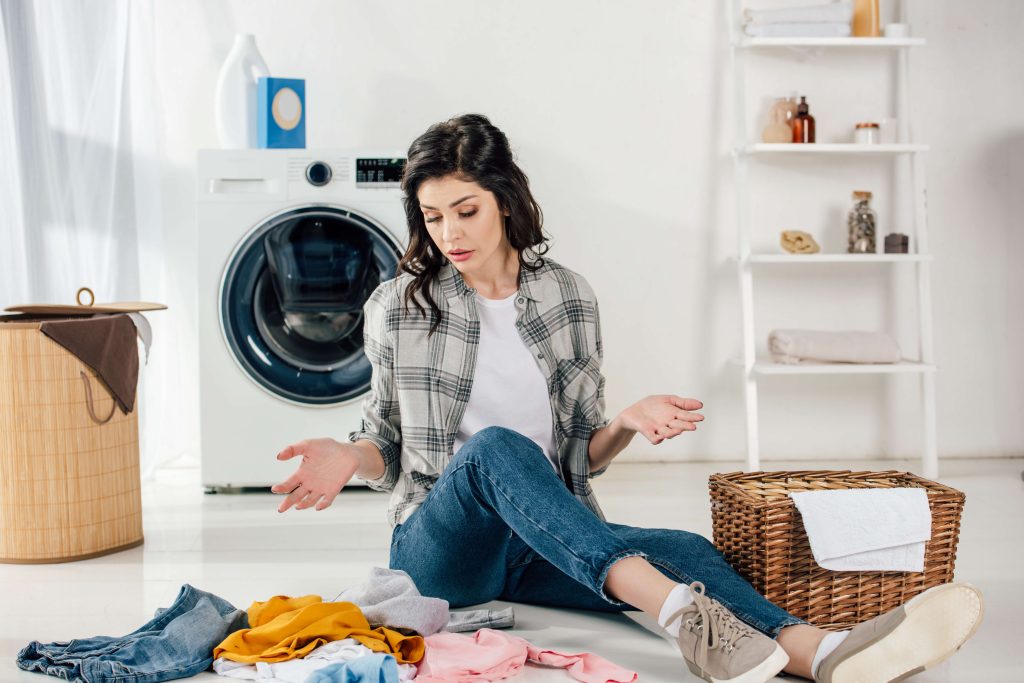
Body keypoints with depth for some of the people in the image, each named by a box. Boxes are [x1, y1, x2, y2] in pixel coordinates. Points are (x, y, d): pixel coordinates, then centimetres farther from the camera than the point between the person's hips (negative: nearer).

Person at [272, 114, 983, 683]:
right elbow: (387, 443, 10)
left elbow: (582, 453, 10)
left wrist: (627, 424, -12)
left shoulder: (568, 296, 6)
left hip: (546, 547, 2)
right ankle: (678, 610, -54)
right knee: (496, 447, -36)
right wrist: (350, 456, -13)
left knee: (683, 547, -28)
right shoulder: (399, 306, 1)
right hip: (439, 547, -2)